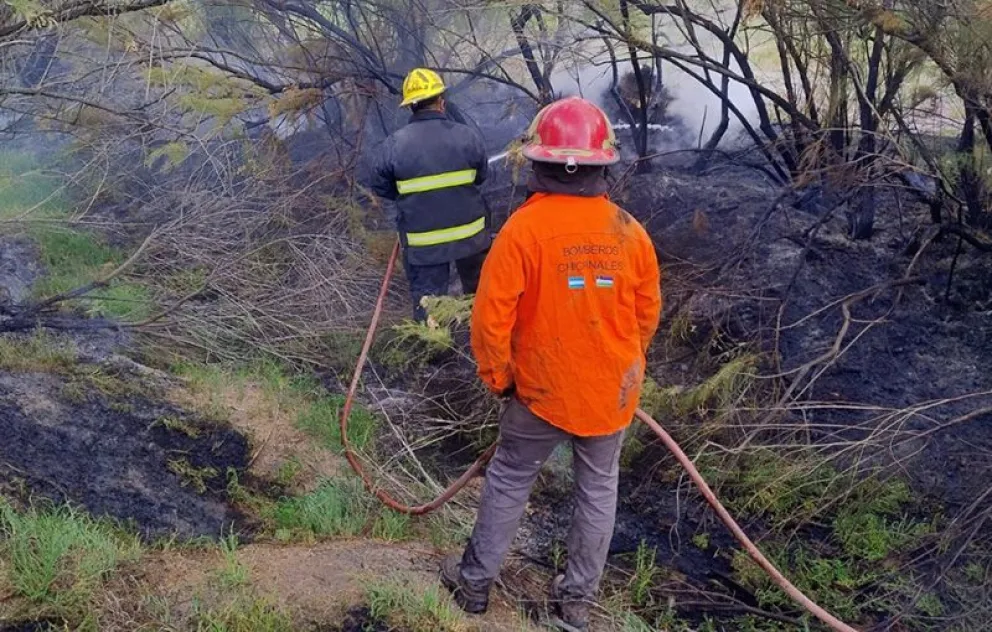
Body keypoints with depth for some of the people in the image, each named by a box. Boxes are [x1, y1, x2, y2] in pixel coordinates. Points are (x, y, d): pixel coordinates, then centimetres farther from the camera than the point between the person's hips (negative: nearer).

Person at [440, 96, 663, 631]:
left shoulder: (523, 229, -20)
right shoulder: (630, 232, -9)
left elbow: (491, 315, -17)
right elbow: (648, 315, 3)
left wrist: (497, 377, 0)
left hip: (542, 391, -2)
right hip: (612, 394, 3)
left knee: (508, 482, 16)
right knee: (598, 489, 18)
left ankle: (474, 581, 31)